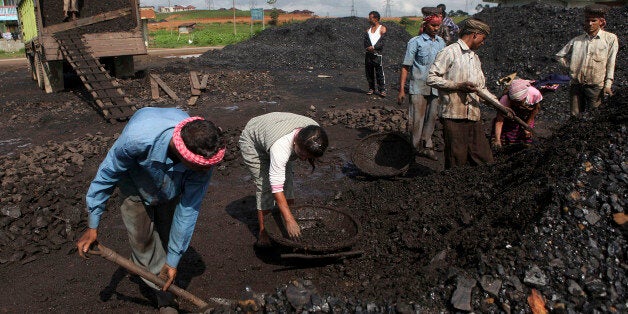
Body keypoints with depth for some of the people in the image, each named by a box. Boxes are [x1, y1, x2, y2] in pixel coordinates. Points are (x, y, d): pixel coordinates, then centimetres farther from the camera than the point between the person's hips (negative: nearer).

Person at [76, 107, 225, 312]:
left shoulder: (205, 157, -37)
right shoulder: (138, 137, -45)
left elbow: (188, 209, -26)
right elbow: (107, 175, -26)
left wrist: (173, 261, -17)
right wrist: (92, 227, -16)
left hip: (172, 189, 2)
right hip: (135, 186, -1)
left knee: (167, 238, 4)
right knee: (142, 240, -1)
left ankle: (166, 297, 26)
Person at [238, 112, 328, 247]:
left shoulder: (314, 133, -28)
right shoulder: (280, 147, -47)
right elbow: (276, 188, -46)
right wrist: (289, 221, -48)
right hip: (252, 142, -6)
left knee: (287, 180, 2)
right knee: (265, 186, -14)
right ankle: (263, 233, 0)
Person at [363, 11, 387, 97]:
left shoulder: (382, 28, 3)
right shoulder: (368, 29, 18)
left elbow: (382, 41, -8)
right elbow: (365, 41, 6)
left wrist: (374, 47, -19)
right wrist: (368, 47, -14)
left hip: (377, 53, -5)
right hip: (368, 53, 5)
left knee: (380, 73, -7)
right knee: (369, 72, 7)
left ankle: (382, 90, -4)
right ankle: (371, 89, 17)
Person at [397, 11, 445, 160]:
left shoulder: (441, 42, 11)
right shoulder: (415, 42, -4)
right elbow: (405, 66, -5)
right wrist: (401, 89, -9)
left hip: (435, 88, 5)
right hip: (418, 87, -5)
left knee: (431, 118, 9)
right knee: (416, 119, -3)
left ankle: (426, 146, 21)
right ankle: (417, 147, 10)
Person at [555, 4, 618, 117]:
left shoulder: (610, 39, 0)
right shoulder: (577, 40, 8)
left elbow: (611, 63, -1)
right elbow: (560, 56, 18)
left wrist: (608, 84, -4)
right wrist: (571, 66, 6)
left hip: (595, 86, -3)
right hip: (576, 84, 3)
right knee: (575, 115, 7)